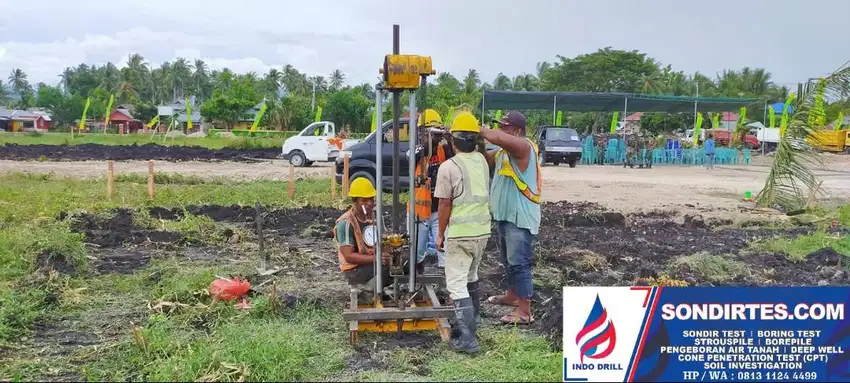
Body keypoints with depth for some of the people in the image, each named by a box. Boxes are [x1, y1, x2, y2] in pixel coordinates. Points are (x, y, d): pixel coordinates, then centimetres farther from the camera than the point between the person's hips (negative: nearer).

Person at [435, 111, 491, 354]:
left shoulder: (448, 167, -14)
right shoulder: (482, 161, 3)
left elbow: (445, 205, -11)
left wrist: (440, 234, 2)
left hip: (459, 233, -6)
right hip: (482, 230, 7)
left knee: (457, 284, -2)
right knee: (471, 277, 24)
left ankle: (467, 339, -7)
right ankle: (472, 320, 39)